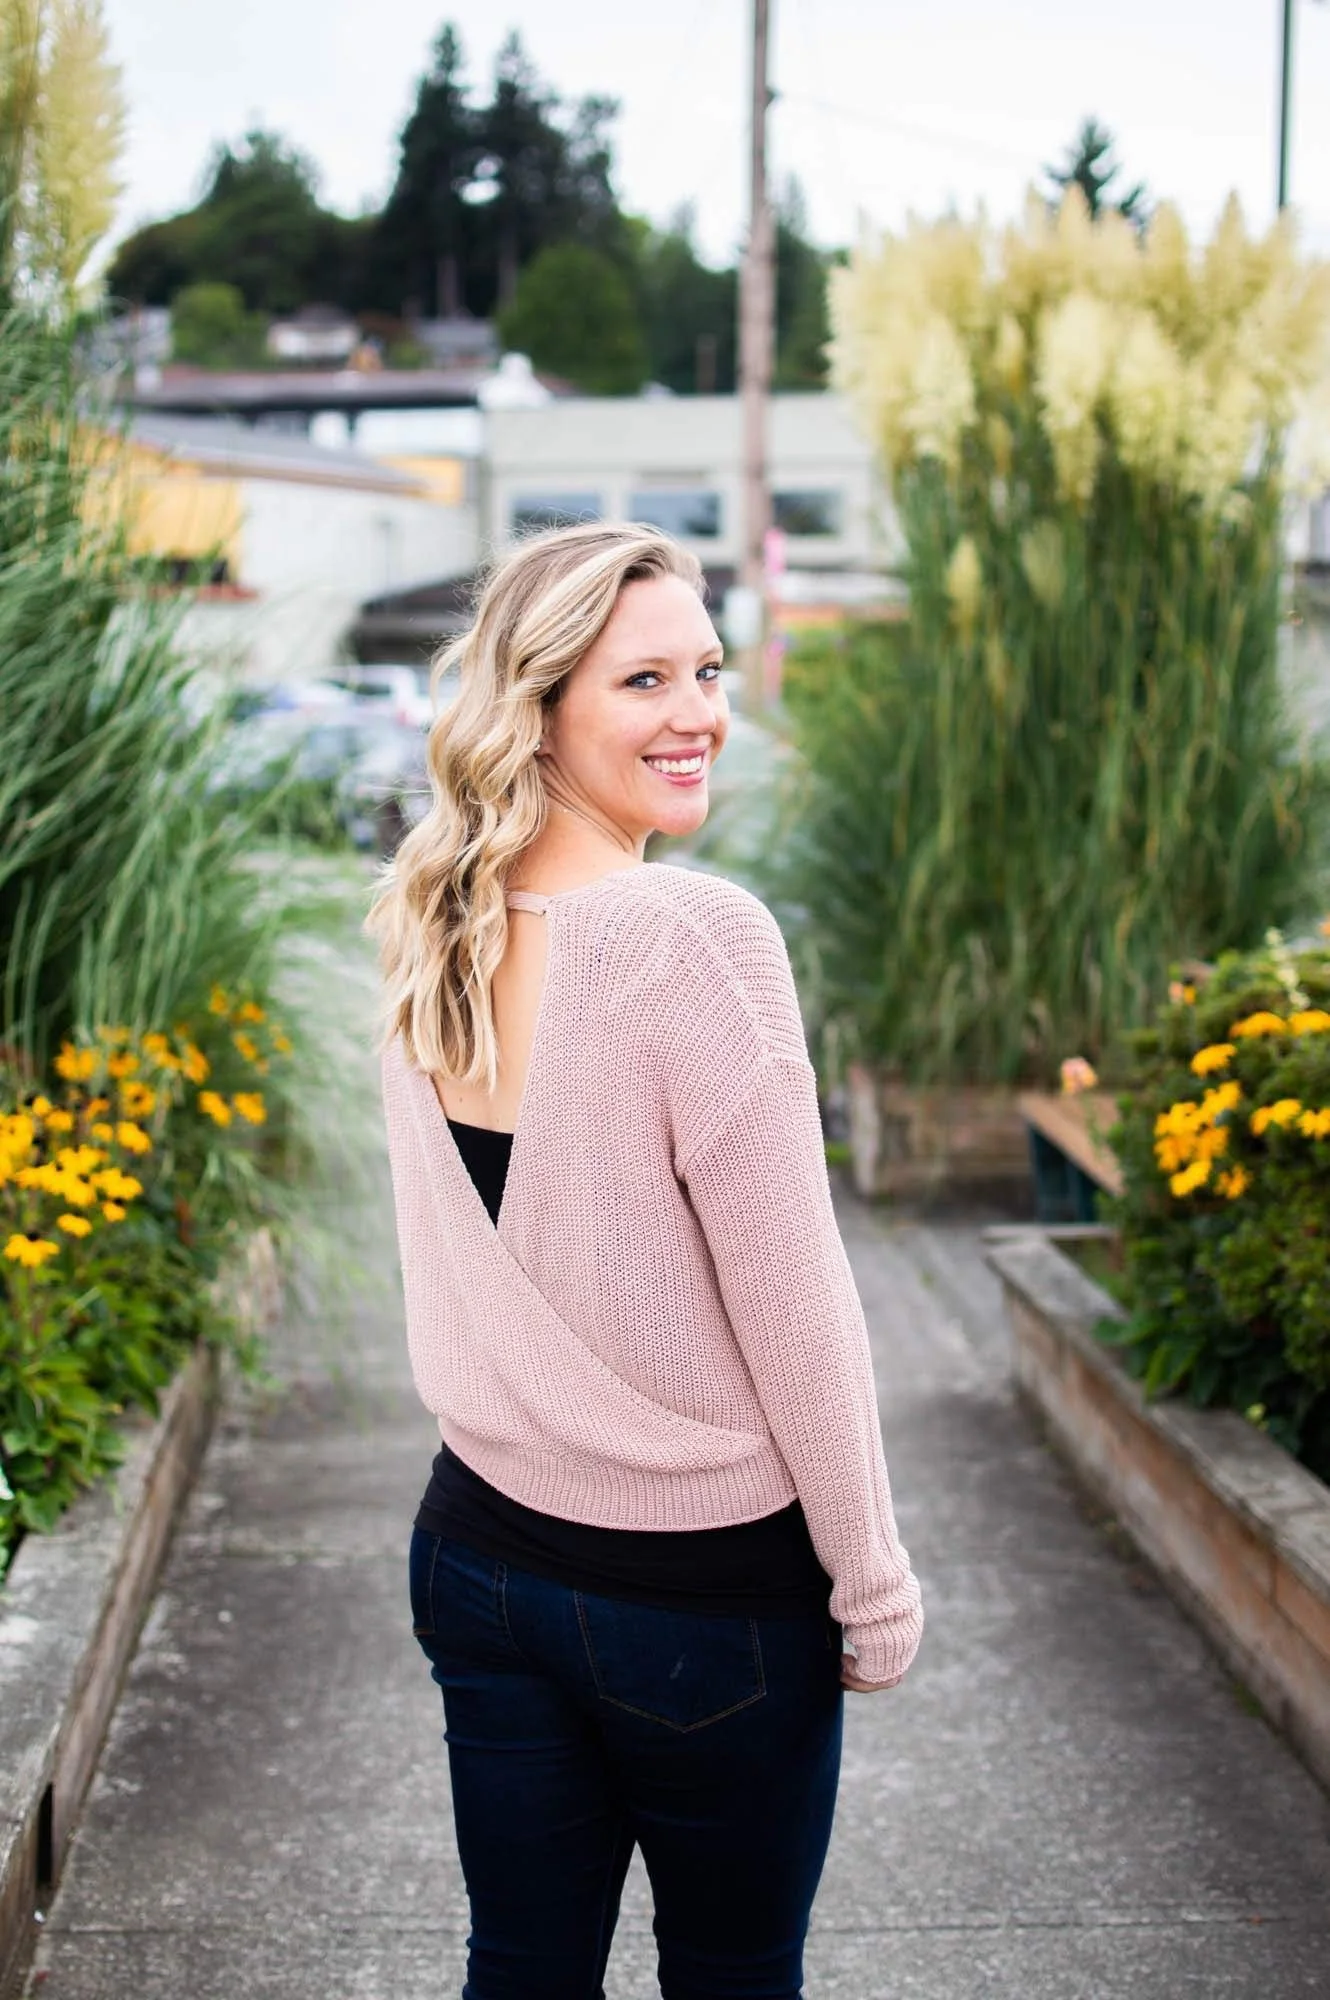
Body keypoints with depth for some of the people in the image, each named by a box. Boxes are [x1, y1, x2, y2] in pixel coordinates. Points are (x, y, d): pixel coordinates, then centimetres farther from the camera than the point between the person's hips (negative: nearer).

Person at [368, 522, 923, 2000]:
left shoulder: (431, 940, 0)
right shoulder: (695, 937, -21)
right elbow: (792, 1305, -18)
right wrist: (875, 1592, -8)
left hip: (478, 1545, 6)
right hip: (705, 1593, -6)